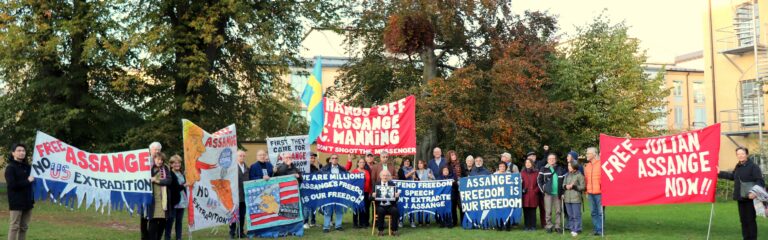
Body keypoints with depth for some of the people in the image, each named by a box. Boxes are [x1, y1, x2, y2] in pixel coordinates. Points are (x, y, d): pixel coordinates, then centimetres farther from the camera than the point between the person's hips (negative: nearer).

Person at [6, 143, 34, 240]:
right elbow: (12, 185, -15)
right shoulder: (10, 168, -5)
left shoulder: (28, 167, 13)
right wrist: (27, 181, -12)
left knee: (24, 227, 8)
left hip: (27, 201, 6)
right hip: (16, 202, -6)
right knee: (14, 226, -4)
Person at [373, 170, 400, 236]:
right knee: (380, 211, -32)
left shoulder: (392, 184, 10)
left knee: (395, 210, -29)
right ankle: (380, 230, -18)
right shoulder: (376, 184, 9)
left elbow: (395, 199, 6)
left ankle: (394, 230, -16)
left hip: (390, 205, 1)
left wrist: (396, 196, -18)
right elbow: (372, 197, 4)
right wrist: (373, 196, -20)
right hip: (380, 206, -1)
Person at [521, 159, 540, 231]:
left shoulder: (536, 172, 7)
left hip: (533, 195, -1)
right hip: (525, 195, 1)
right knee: (526, 211, 1)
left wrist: (535, 191, -5)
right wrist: (522, 190, -6)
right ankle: (527, 226, 7)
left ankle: (533, 226, 6)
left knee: (533, 211, 0)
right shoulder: (522, 173, 10)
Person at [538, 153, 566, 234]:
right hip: (548, 193, -2)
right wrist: (543, 189, -2)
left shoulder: (561, 169, 7)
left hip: (558, 193, 2)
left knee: (558, 211, 4)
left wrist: (563, 191, 4)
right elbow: (539, 180, 5)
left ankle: (557, 226, 12)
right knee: (548, 211, 0)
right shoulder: (544, 169, 2)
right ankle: (549, 226, 9)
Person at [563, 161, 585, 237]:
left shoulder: (579, 175, -4)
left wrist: (574, 186, -15)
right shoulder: (567, 175, 11)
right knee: (570, 215, 9)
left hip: (576, 198, -5)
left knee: (576, 215, -3)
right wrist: (566, 186, -5)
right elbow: (563, 184, 17)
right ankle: (572, 228, 17)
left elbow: (583, 187, -4)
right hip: (567, 198, 5)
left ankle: (577, 230, 3)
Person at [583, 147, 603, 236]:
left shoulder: (601, 164, -7)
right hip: (590, 193, 6)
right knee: (593, 212, 9)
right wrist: (587, 192, 14)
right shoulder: (587, 166, 14)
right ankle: (595, 228, 16)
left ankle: (600, 229, 2)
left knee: (600, 212, -2)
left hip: (599, 193, -6)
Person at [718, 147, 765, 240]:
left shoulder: (753, 166, -12)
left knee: (750, 220, -3)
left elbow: (760, 181, -19)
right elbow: (732, 176, 32)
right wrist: (720, 173, 34)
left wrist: (754, 192, -32)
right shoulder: (738, 167, 13)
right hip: (740, 198, 8)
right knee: (743, 220, 13)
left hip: (750, 198, -8)